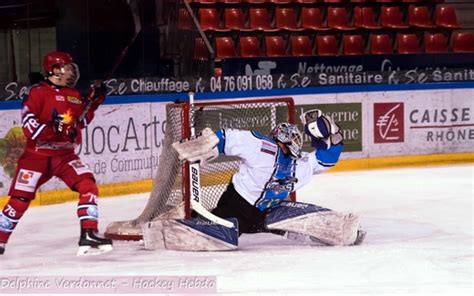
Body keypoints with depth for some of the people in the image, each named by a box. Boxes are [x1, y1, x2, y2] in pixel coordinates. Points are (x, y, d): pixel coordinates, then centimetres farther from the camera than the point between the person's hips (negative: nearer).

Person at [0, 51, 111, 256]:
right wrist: (48, 130, -29)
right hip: (37, 154, -5)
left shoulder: (74, 95, 13)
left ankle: (89, 235, -14)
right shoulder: (39, 92, -9)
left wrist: (92, 103, 5)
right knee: (21, 197, -4)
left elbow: (82, 121, 18)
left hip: (65, 154, 5)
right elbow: (28, 119, -17)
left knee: (87, 185, -14)